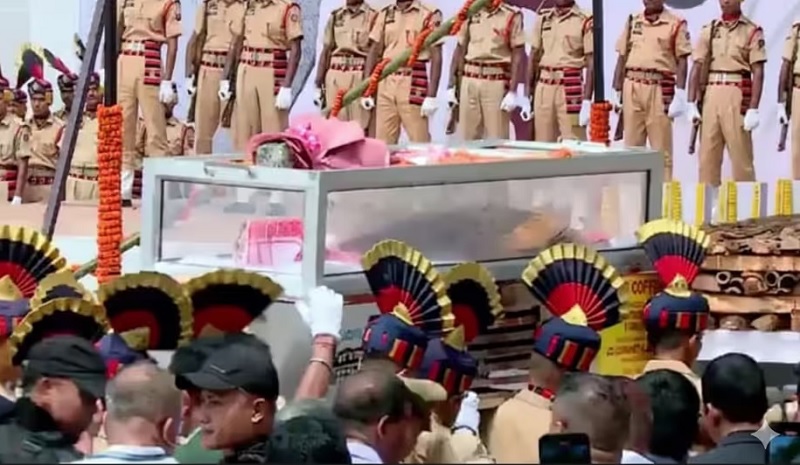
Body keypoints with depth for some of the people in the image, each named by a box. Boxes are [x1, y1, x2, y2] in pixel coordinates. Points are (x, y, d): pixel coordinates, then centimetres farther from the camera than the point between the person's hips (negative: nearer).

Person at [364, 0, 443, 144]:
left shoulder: (429, 15, -2)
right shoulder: (385, 14, 12)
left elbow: (436, 57, -4)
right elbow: (374, 52, 14)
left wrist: (431, 96, -11)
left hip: (413, 82, -4)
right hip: (386, 82, 5)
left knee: (419, 142, -5)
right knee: (383, 142, 4)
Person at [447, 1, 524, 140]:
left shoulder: (512, 16, -2)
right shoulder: (470, 15, 9)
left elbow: (518, 55, -4)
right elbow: (460, 51, 14)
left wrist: (512, 91, -11)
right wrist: (451, 86, 10)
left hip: (496, 82, -4)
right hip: (469, 81, 4)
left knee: (497, 139, -4)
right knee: (468, 137, 6)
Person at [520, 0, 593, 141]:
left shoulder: (585, 22, -2)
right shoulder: (543, 20, 12)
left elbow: (591, 63, -5)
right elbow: (534, 58, 15)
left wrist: (587, 102, -12)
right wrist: (527, 98, 10)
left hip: (570, 88, -4)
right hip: (543, 87, 4)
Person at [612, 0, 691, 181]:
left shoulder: (676, 24, 0)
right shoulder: (632, 22, 13)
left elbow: (682, 62, -3)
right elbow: (622, 58, 14)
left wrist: (680, 96, -10)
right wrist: (617, 92, 10)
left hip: (660, 89, -4)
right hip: (632, 87, 4)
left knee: (661, 149, -2)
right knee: (632, 146, 6)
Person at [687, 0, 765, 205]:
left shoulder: (752, 31, 0)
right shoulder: (709, 30, 12)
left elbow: (758, 73, -4)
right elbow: (697, 68, 9)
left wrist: (753, 109, -11)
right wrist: (691, 104, 1)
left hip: (737, 95, -4)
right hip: (711, 94, 4)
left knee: (740, 153, -2)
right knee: (707, 153, 5)